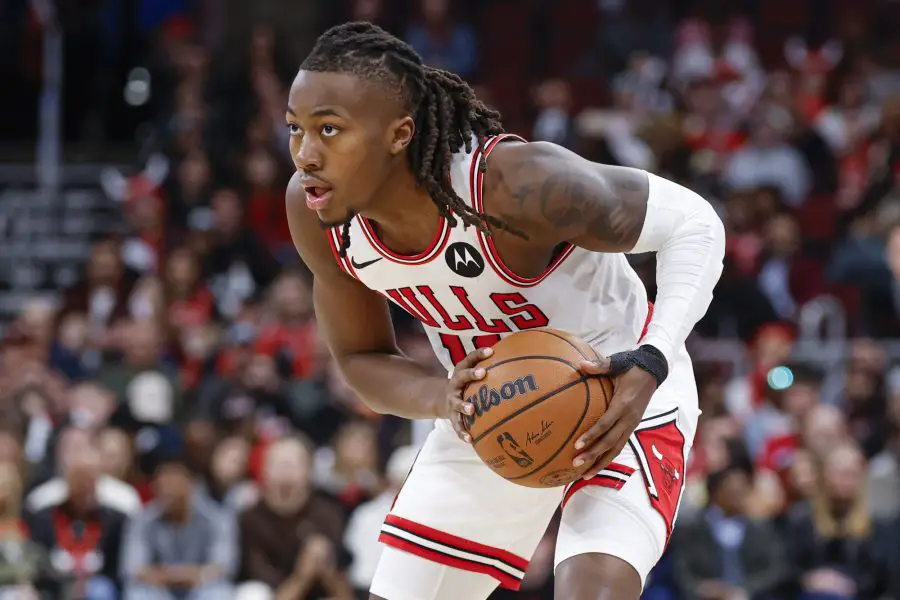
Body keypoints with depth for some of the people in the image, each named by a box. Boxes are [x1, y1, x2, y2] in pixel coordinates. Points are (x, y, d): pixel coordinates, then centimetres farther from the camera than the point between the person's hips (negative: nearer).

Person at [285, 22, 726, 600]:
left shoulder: (515, 182, -35)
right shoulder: (315, 214, -18)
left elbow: (691, 221, -23)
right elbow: (362, 359, -2)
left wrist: (652, 363, -39)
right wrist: (442, 399, -26)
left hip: (617, 391, -6)